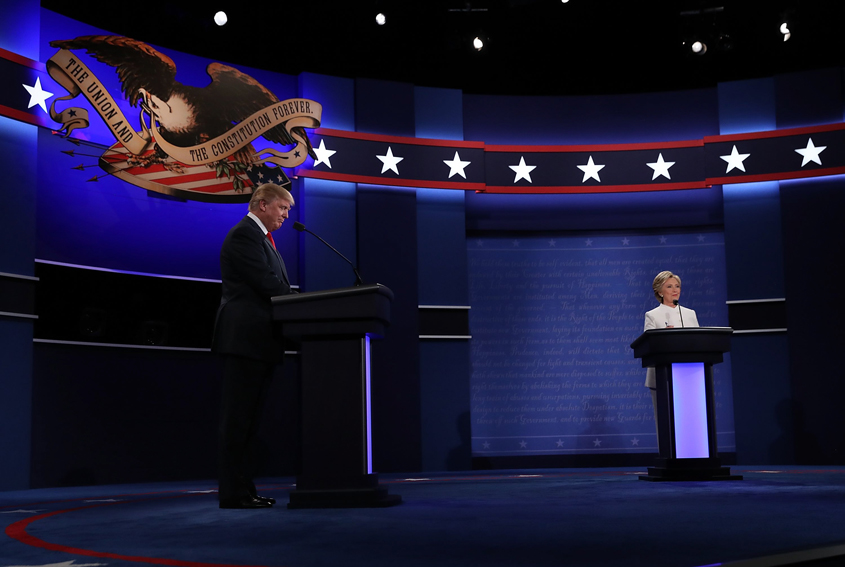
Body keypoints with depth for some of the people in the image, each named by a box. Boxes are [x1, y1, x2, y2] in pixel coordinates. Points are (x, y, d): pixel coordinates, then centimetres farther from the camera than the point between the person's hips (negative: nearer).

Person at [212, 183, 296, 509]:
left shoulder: (260, 237, 24)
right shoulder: (244, 234, -8)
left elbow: (274, 285, 20)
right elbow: (267, 283, -17)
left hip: (257, 340, 11)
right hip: (245, 338, -11)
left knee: (248, 420, 11)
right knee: (239, 418, -7)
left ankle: (241, 489, 15)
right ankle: (233, 493, -4)